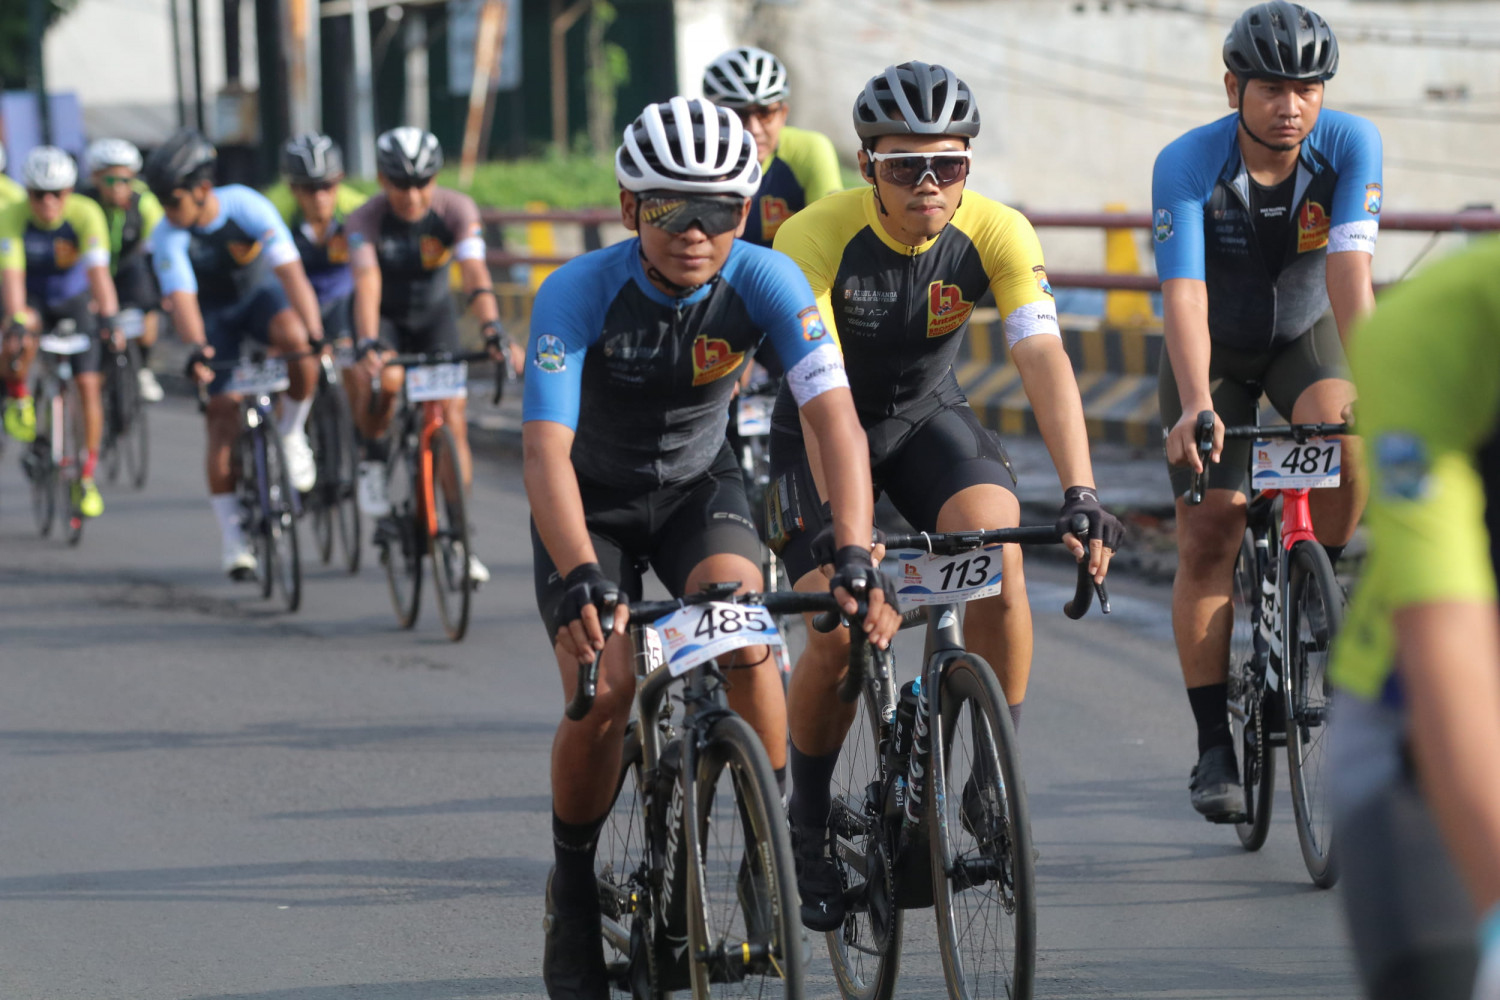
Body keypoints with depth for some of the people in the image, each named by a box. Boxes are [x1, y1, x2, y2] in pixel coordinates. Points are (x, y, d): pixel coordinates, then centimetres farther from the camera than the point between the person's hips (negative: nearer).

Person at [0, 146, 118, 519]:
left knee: (88, 383, -9)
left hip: (76, 299, 1)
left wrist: (108, 317, -49)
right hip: (32, 299, -1)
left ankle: (87, 479, 4)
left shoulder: (86, 215, -27)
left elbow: (98, 271, -36)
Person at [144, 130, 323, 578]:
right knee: (223, 413, -10)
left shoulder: (248, 207, -28)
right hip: (215, 316, 1)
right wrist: (197, 350, -55)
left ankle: (291, 433, -8)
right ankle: (232, 537, -2)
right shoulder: (169, 237, -25)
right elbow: (181, 298, -36)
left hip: (260, 293, -1)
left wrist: (314, 334, -48)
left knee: (295, 340, -34)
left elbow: (290, 271, -36)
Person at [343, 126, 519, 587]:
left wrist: (494, 332, -51)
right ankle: (372, 456, -5)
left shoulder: (457, 209, -25)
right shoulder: (366, 220, -28)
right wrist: (369, 344, -58)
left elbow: (476, 276, -35)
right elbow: (367, 284, -42)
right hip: (385, 318, -2)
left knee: (453, 418, -9)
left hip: (434, 315, 2)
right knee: (385, 379, -35)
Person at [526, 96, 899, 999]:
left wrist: (856, 561, -47)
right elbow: (546, 450, -37)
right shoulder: (580, 293, -30)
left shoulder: (766, 282, -25)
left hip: (700, 485, 1)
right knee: (601, 690, -19)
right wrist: (583, 580, -52)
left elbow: (837, 420, -32)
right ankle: (574, 891, 5)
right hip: (596, 498, -1)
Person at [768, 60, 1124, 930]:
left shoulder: (998, 234, -21)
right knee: (840, 635, -17)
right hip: (826, 432, -2)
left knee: (999, 561, -26)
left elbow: (1045, 360, -30)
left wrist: (1081, 492, -43)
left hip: (928, 417, 2)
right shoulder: (820, 237, -28)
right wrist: (836, 515, -48)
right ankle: (810, 822, 8)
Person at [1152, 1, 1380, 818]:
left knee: (1344, 441, -30)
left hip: (1304, 331, 1)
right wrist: (1196, 407, -51)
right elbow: (1184, 296, -37)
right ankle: (1214, 749, -1)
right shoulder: (1186, 166, -28)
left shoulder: (1351, 146, -23)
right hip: (1213, 349, -1)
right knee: (1209, 535, -8)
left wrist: (1367, 382, -45)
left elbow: (1349, 268, -32)